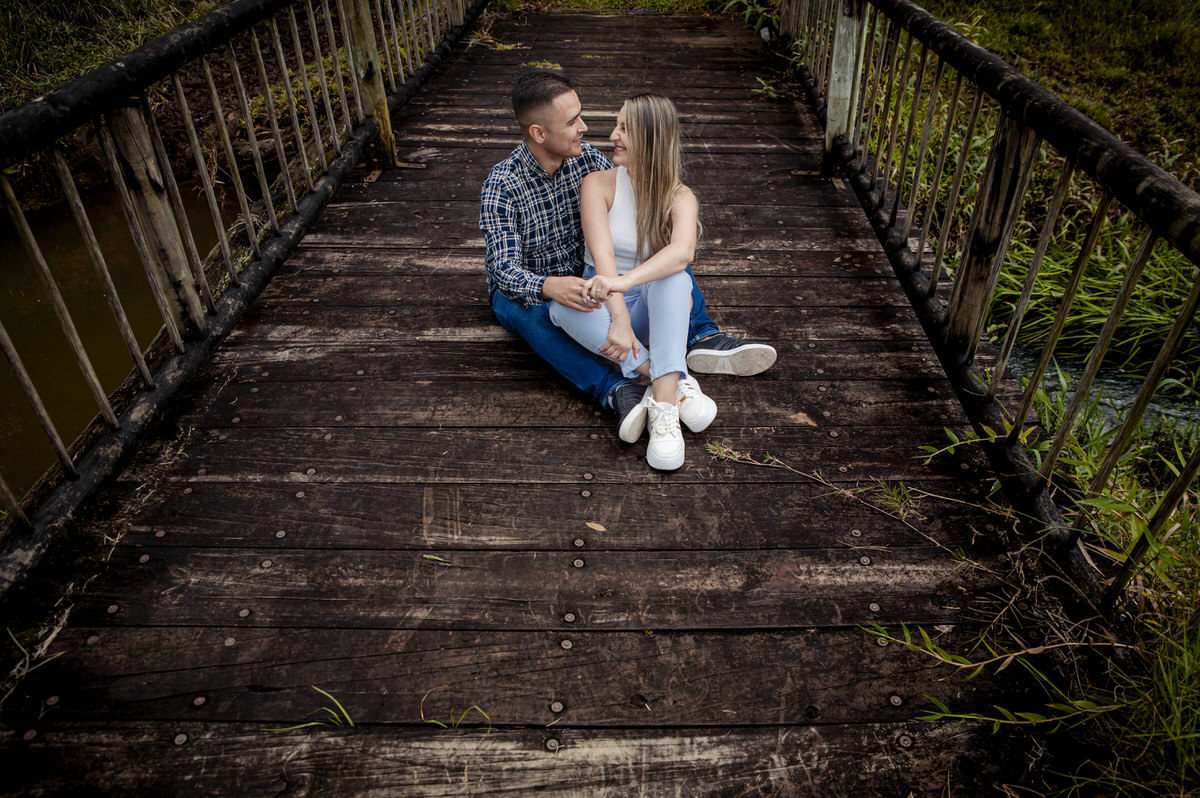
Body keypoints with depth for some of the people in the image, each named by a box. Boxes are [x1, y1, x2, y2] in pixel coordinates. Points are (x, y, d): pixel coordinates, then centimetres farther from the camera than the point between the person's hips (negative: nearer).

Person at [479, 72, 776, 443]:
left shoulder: (587, 158, -10)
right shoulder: (501, 188, -24)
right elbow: (504, 269, -33)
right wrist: (550, 286, -55)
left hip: (585, 276, 5)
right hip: (526, 289, -5)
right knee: (529, 310, -42)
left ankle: (702, 338, -24)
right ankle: (614, 390, -56)